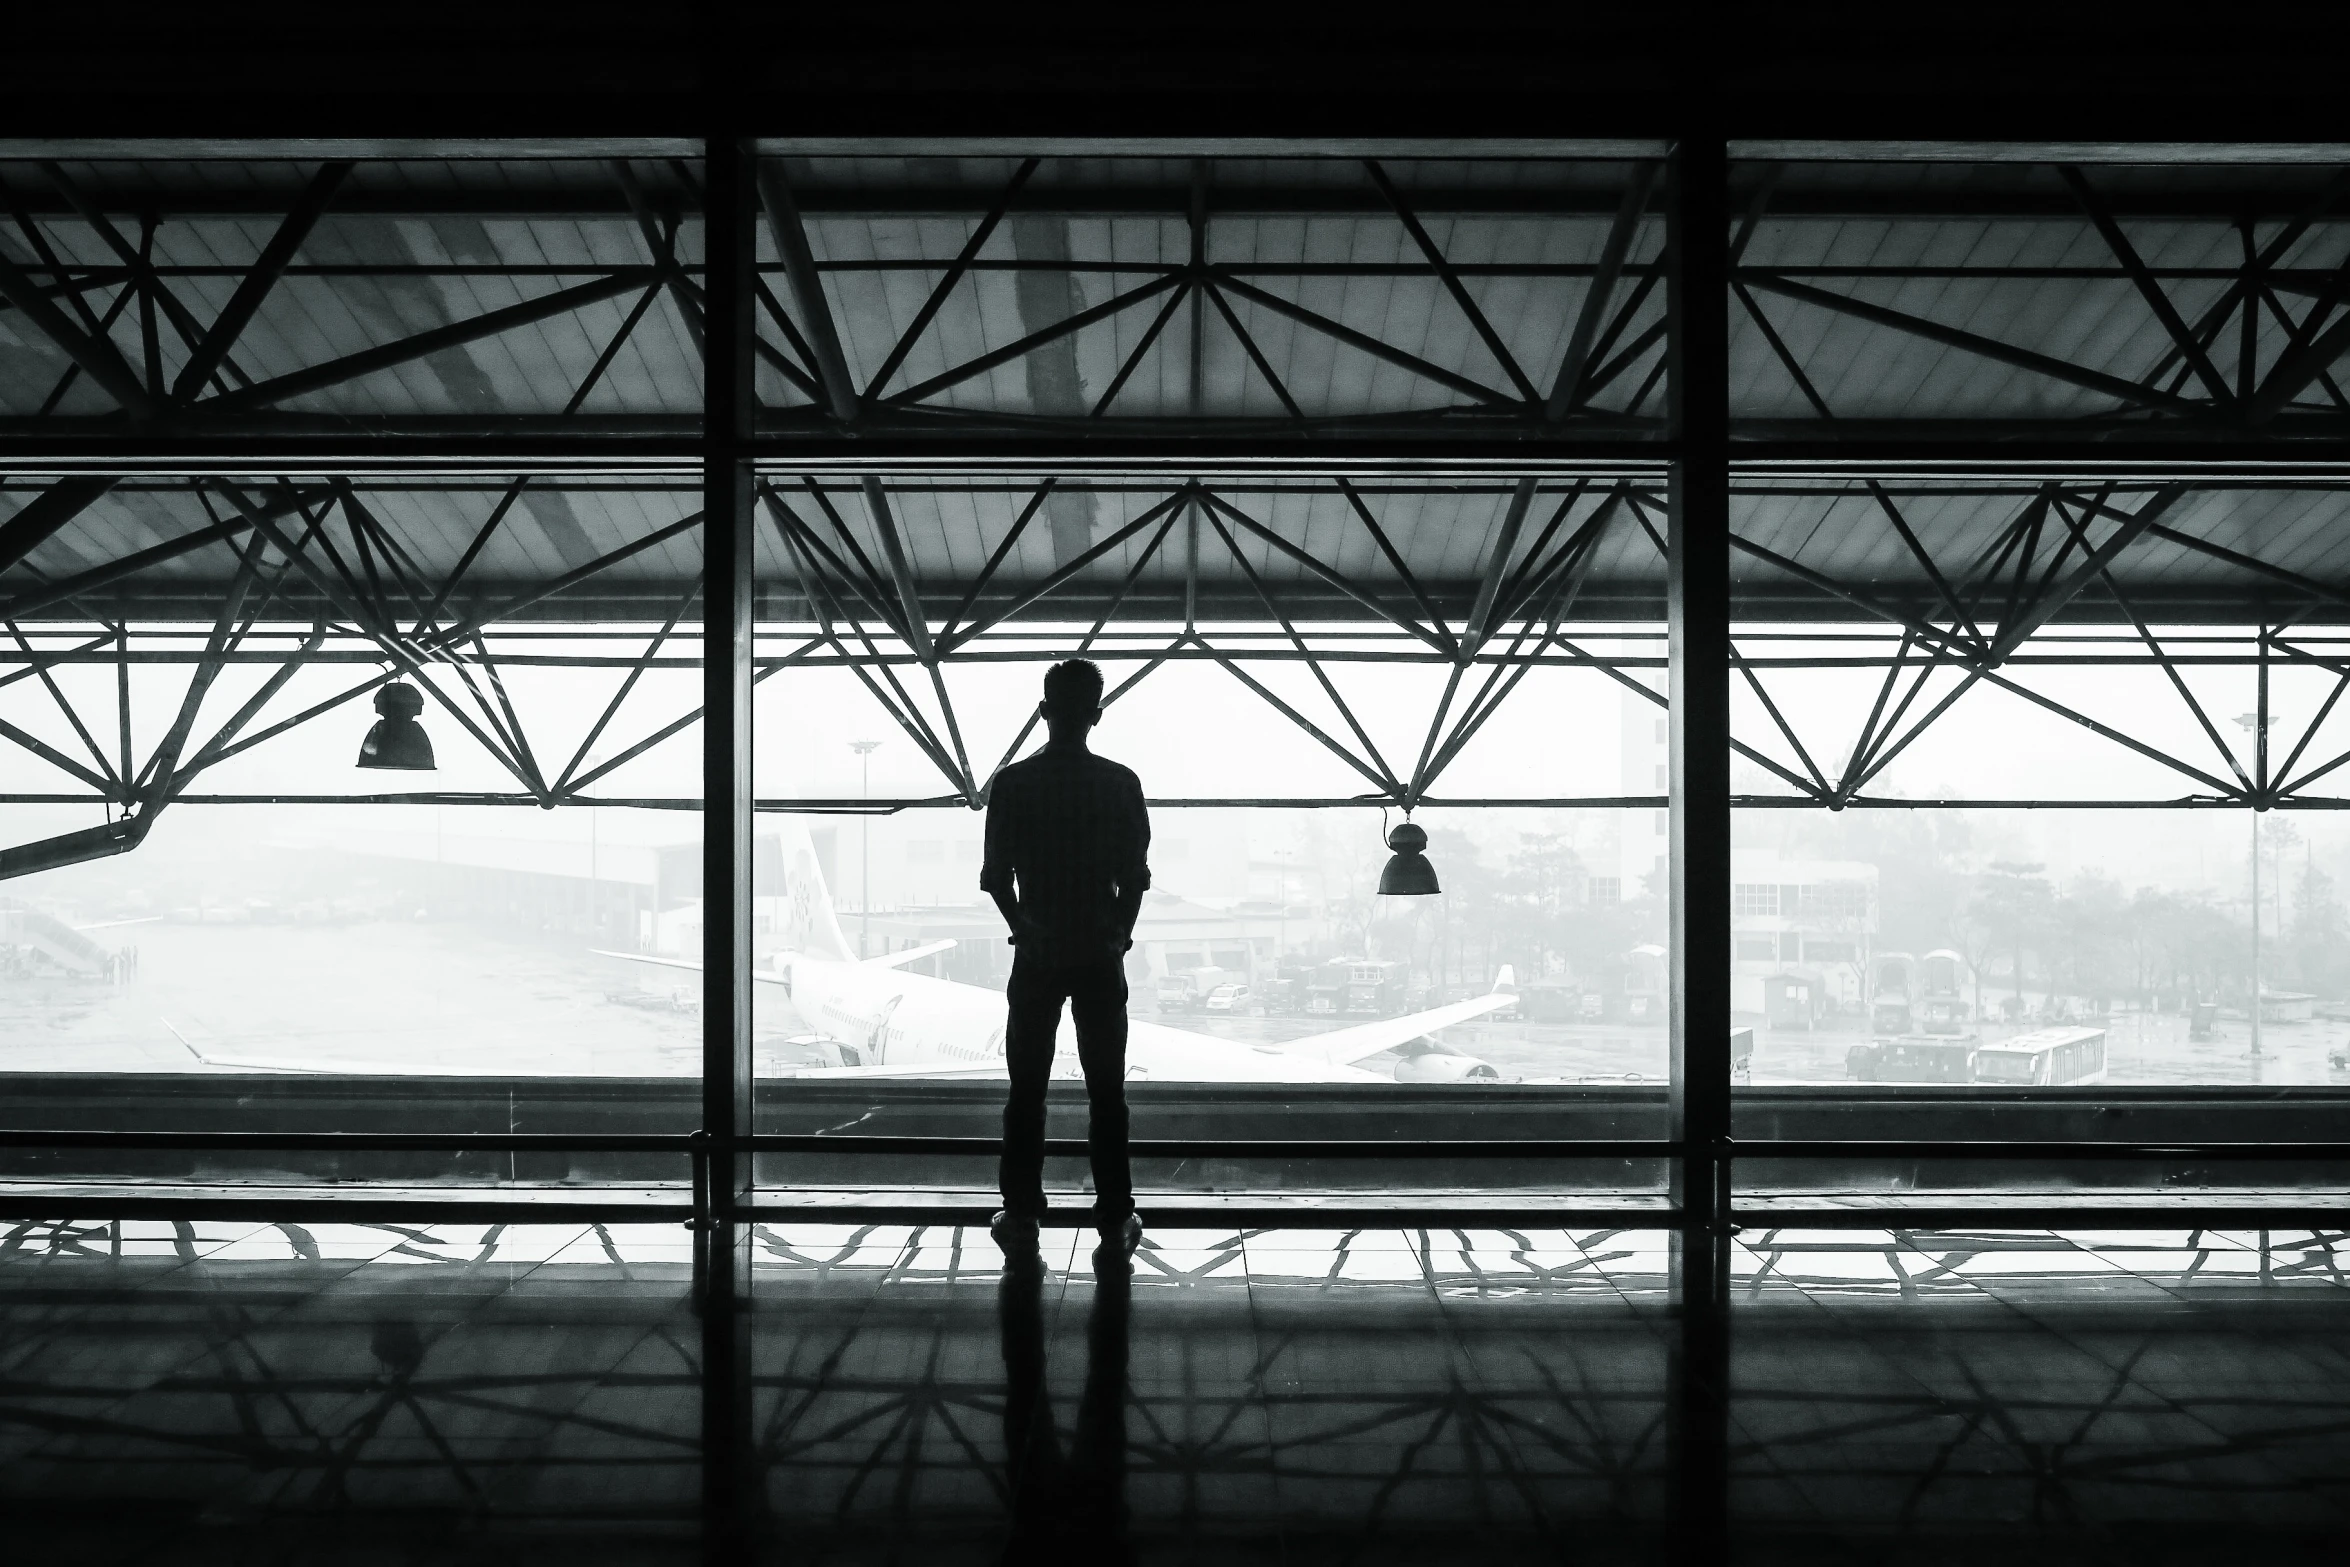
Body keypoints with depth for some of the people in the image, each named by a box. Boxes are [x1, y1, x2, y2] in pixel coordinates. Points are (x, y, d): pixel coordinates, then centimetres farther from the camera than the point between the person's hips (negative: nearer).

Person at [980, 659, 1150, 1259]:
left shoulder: (1013, 784, -5)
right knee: (1106, 1092, 7)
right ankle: (1115, 1220, 9)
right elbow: (1135, 876, -4)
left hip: (1037, 956, 0)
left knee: (1027, 1091, 8)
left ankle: (1021, 1216, 9)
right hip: (1101, 955, 0)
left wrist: (1024, 929, 10)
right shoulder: (1120, 784, -5)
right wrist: (1119, 934, 7)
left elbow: (995, 877, -4)